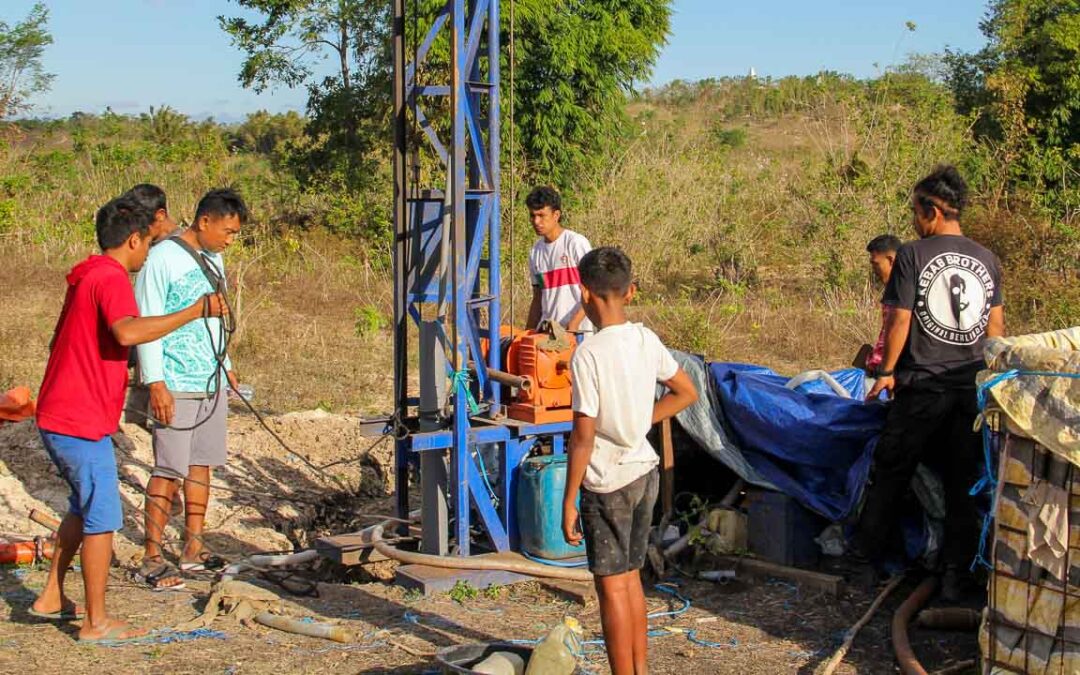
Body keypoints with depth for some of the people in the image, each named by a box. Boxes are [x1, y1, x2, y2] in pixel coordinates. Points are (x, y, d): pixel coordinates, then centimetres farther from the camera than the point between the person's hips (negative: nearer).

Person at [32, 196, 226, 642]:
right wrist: (195, 311, -33)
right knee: (103, 519, -1)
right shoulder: (111, 278, -16)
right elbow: (128, 332, -36)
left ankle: (52, 597, 30)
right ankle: (96, 623, 6)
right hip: (82, 423, -10)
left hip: (56, 417, 10)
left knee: (84, 508, 24)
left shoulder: (85, 277, 15)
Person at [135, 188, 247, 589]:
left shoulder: (213, 260, 14)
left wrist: (225, 365, 25)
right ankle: (152, 558, 1)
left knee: (201, 464, 11)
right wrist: (156, 382, -18)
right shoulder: (163, 259, -12)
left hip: (211, 382, 8)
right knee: (169, 469, -6)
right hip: (175, 386, -8)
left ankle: (193, 549, 19)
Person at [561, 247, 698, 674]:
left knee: (612, 586, 3)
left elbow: (584, 435, -19)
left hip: (608, 482, -7)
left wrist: (569, 500, -12)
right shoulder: (646, 340, 0)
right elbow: (687, 393, 12)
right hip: (645, 473, 7)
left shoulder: (588, 354, -20)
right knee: (631, 578, 19)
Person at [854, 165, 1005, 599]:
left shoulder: (913, 255, -9)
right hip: (973, 388, 4)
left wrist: (886, 372, 3)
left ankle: (869, 551, 23)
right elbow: (996, 328, 9)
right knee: (963, 482, 7)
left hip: (922, 385, -4)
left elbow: (899, 322, -9)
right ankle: (956, 575, 9)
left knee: (892, 470, 12)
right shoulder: (986, 259, 6)